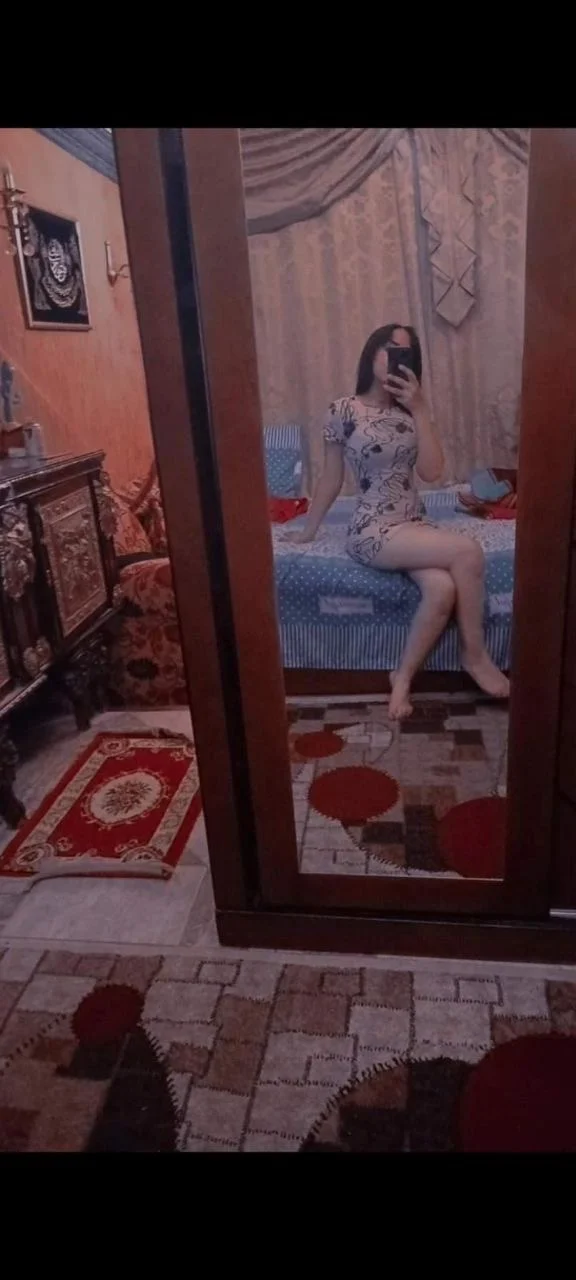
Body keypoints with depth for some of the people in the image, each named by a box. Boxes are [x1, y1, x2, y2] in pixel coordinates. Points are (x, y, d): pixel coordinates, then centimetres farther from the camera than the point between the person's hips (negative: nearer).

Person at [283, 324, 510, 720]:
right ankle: (475, 654, -8)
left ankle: (403, 677, -9)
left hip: (416, 523, 5)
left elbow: (432, 472, -3)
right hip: (374, 531, -5)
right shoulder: (344, 411, -3)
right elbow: (331, 479, 4)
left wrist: (420, 409, -8)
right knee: (469, 551, -27)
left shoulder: (410, 412, 9)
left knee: (443, 589, -28)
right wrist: (308, 530, 9)